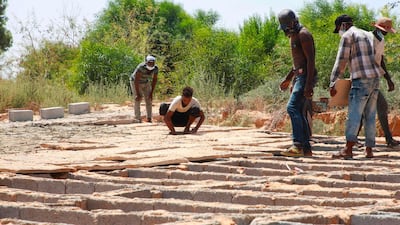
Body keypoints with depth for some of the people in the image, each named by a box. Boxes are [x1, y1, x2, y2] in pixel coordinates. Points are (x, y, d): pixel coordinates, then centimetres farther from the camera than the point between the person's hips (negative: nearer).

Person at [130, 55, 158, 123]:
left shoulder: (155, 68, -22)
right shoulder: (141, 67, -37)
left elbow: (154, 80, -10)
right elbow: (136, 80, -32)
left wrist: (151, 93, -11)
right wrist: (138, 94, -30)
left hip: (146, 83, 4)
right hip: (136, 83, -4)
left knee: (149, 99, -5)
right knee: (137, 100, -12)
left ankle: (149, 118, -3)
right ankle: (137, 118, -11)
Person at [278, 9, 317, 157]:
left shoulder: (303, 35, -12)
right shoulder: (293, 36, 20)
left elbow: (310, 60, -19)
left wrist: (308, 84, -25)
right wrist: (287, 80, 29)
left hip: (306, 76, -10)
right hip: (299, 76, 10)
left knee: (292, 107, -19)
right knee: (298, 112, 7)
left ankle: (298, 145, -24)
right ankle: (306, 149, 8)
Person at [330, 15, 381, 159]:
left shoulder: (348, 35, -2)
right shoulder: (367, 35, 23)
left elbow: (341, 62, -7)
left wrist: (332, 83, -6)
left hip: (361, 80, -8)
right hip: (375, 78, 8)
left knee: (354, 114, -12)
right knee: (370, 116, 9)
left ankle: (348, 149, -20)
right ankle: (369, 150, 8)